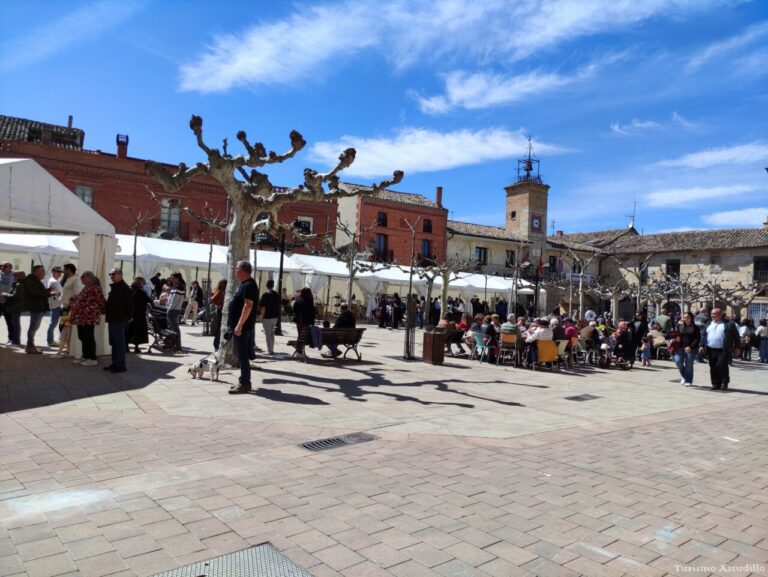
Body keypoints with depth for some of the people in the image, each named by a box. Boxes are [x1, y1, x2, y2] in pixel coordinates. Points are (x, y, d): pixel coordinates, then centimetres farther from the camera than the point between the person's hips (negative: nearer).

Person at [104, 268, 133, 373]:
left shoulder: (124, 288, -12)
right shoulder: (114, 287, 18)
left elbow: (130, 304, -16)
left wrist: (128, 317, -13)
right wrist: (108, 317, 20)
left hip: (119, 321, -10)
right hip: (112, 320, 10)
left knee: (119, 343, -7)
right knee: (114, 343, 14)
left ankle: (120, 365, -3)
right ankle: (115, 363, 22)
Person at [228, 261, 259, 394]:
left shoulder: (249, 285, -16)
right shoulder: (244, 284, 17)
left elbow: (248, 305, -24)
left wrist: (239, 325, -26)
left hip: (242, 327, -10)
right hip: (239, 326, 10)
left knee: (242, 355, -6)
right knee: (242, 355, 13)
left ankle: (244, 384, -2)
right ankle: (244, 381, 20)